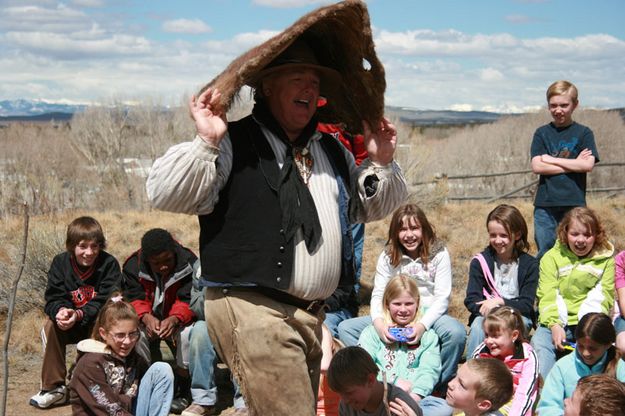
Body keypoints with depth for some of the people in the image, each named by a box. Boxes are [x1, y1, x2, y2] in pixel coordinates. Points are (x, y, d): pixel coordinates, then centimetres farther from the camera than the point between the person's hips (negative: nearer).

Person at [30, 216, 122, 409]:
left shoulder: (109, 264, -17)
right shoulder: (60, 262, -6)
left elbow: (106, 302, -23)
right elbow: (53, 298, -11)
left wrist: (78, 315, -38)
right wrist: (60, 311, -36)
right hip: (70, 324, 3)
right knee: (51, 326, -25)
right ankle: (54, 387, -14)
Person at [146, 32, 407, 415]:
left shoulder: (333, 151, 17)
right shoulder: (233, 143, -7)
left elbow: (369, 209, 27)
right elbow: (165, 195, -15)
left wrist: (382, 163, 10)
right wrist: (206, 143, -26)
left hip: (312, 313, 8)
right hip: (252, 309, -8)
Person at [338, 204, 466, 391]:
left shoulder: (439, 254, -3)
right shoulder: (387, 256, 6)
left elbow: (442, 298, -10)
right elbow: (378, 294, -2)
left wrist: (422, 325, -29)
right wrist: (378, 322, -25)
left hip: (429, 314, -3)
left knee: (456, 332, -37)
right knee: (345, 328, -15)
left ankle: (437, 387, -14)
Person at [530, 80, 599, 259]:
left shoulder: (583, 133, 4)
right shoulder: (542, 133, 7)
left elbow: (588, 165, -11)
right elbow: (537, 167, -6)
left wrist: (552, 159, -8)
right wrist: (573, 164, -9)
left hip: (574, 204, -1)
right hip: (545, 204, 1)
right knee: (545, 253, 6)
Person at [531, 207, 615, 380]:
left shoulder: (605, 259, 7)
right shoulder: (551, 258, 6)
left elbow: (603, 296, -1)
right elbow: (547, 295, -3)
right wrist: (554, 325, -20)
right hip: (557, 321, 1)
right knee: (539, 342, -27)